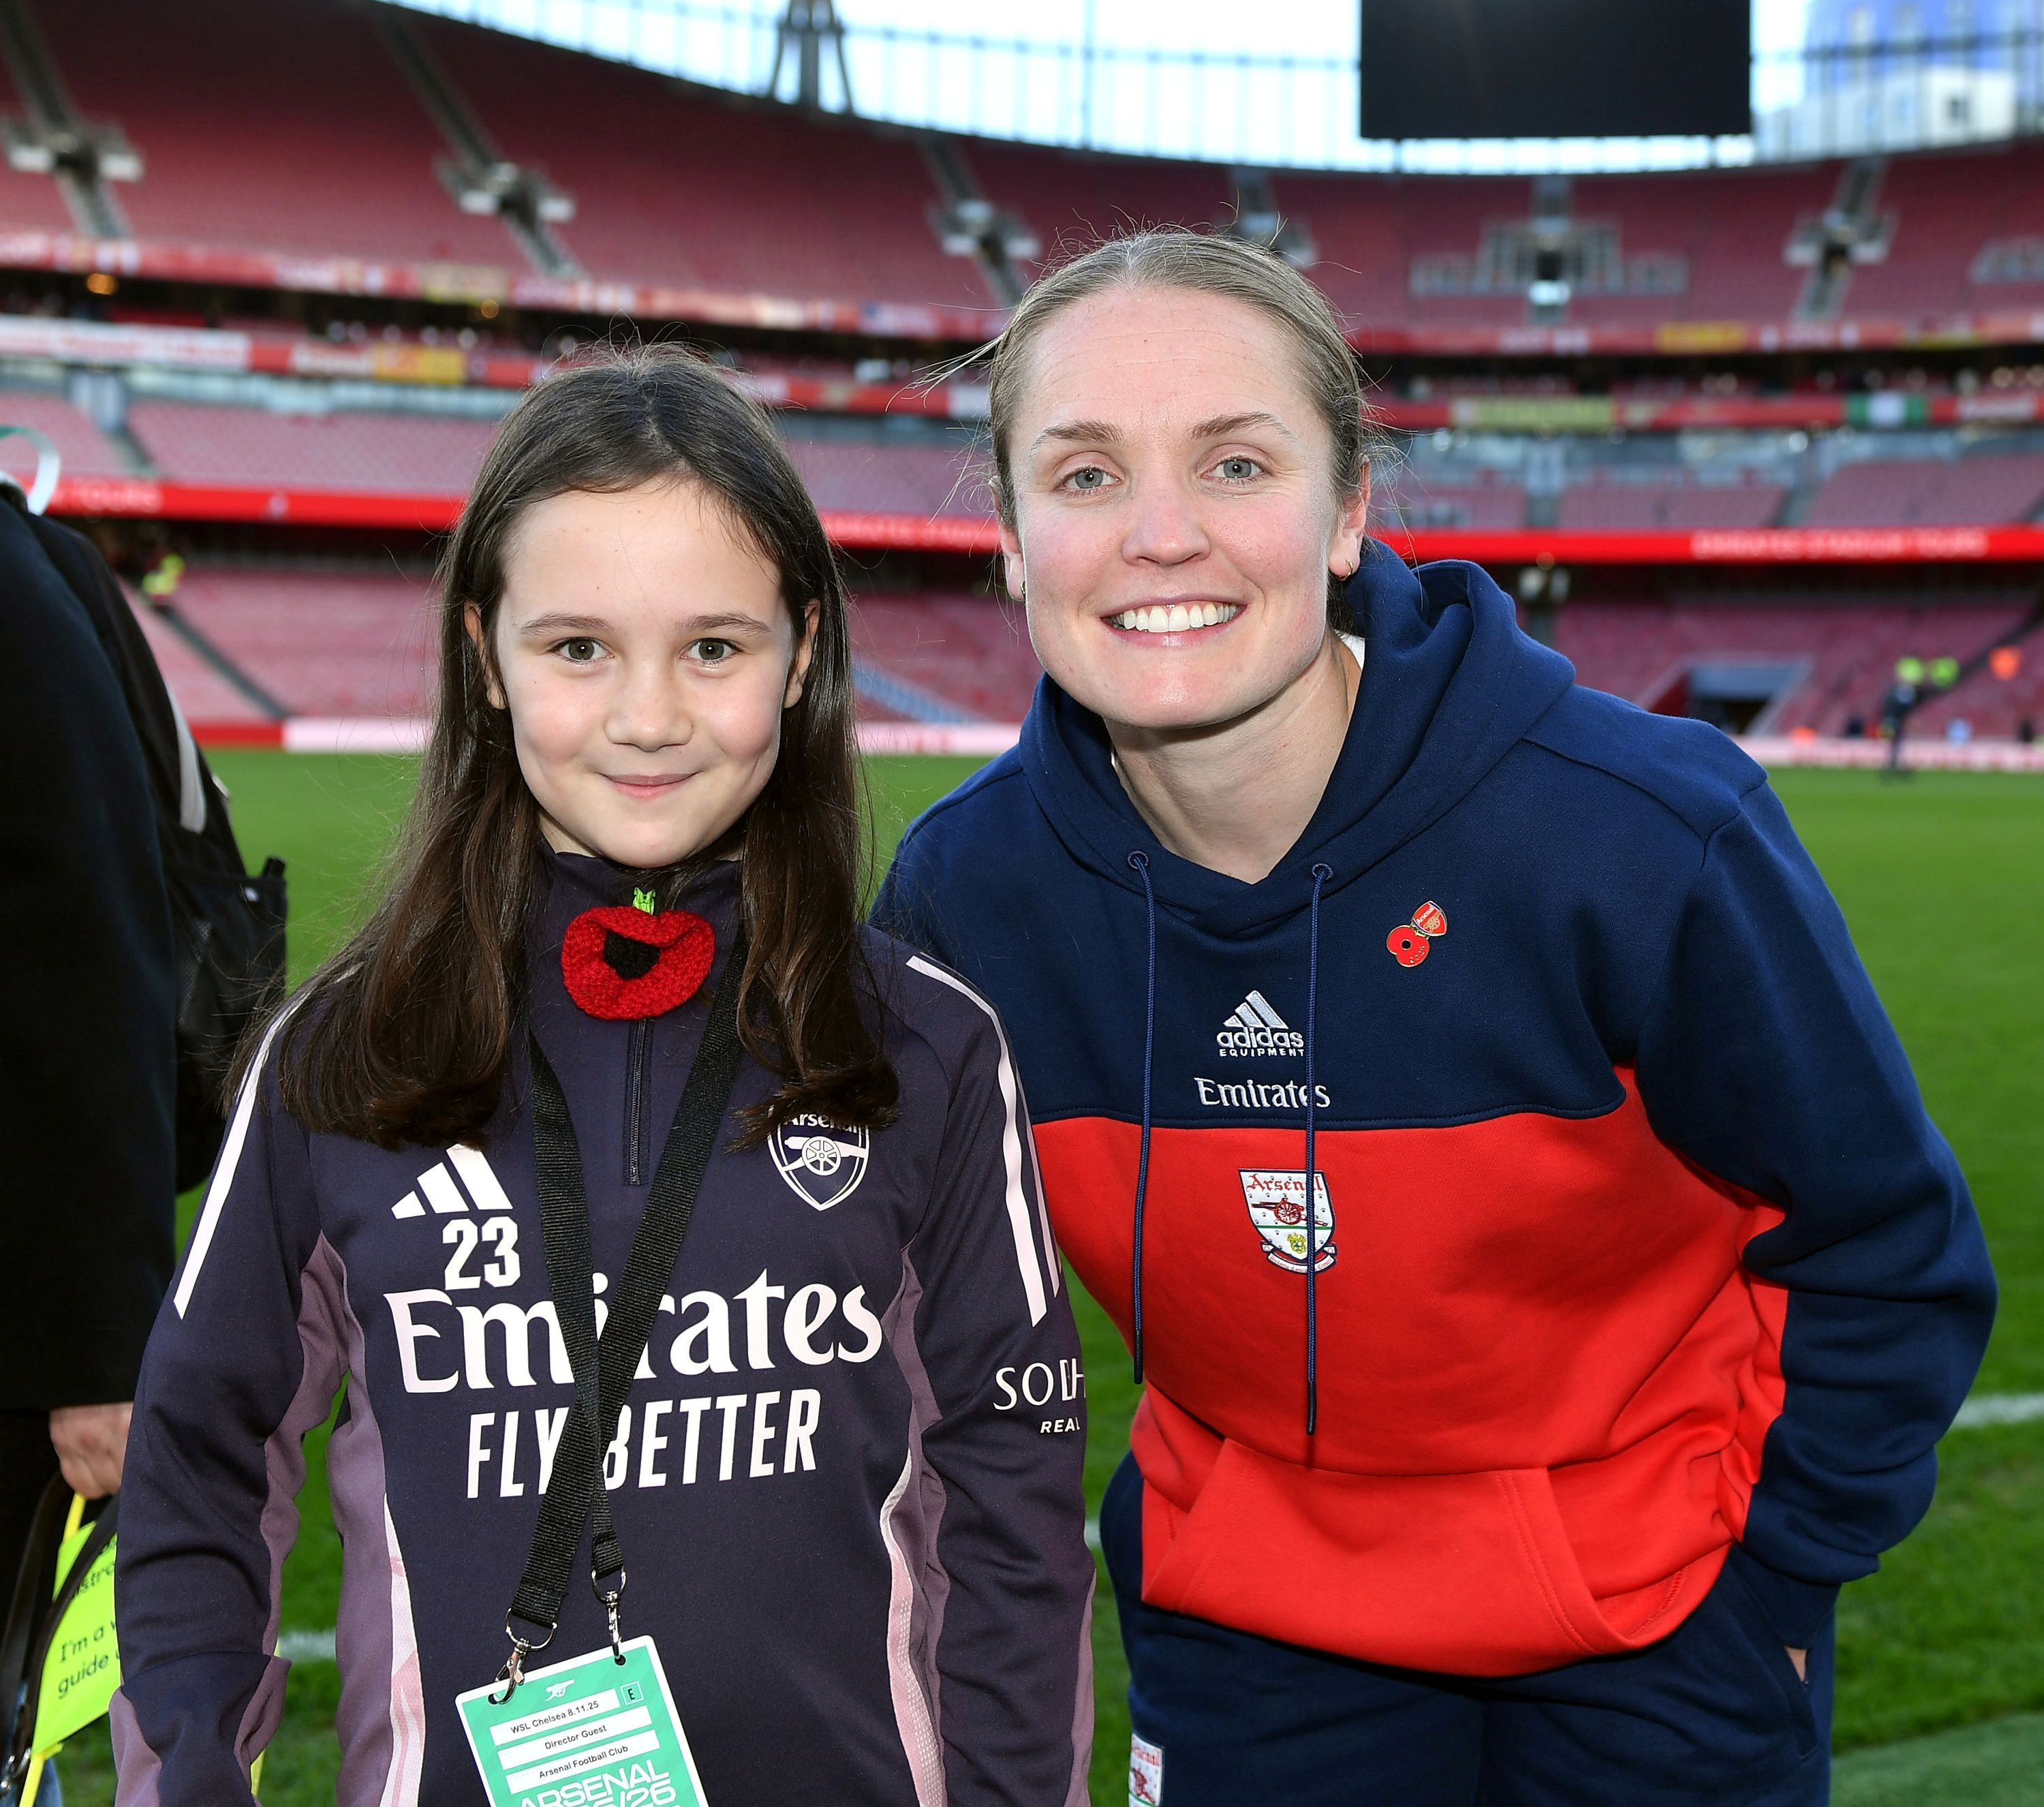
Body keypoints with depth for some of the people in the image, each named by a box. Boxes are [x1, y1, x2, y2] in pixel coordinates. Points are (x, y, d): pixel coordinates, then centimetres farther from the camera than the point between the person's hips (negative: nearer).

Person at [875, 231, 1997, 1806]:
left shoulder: (1643, 833, -23)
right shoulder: (968, 888, -15)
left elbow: (1887, 1244, -9)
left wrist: (1772, 1578, -6)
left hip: (1659, 1627, -1)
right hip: (1239, 1621, 2)